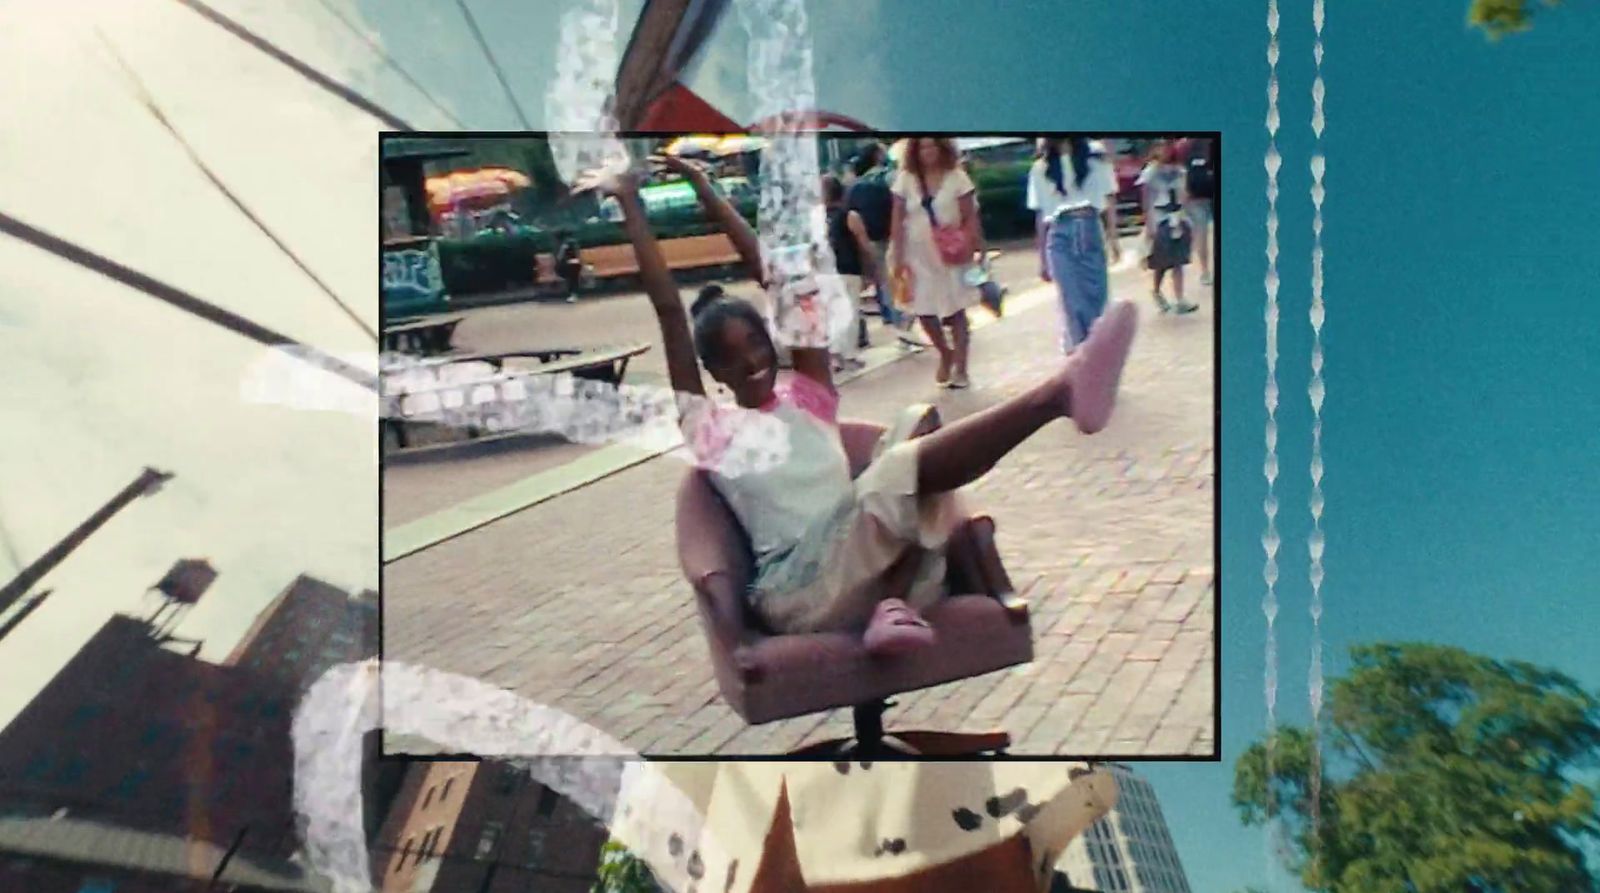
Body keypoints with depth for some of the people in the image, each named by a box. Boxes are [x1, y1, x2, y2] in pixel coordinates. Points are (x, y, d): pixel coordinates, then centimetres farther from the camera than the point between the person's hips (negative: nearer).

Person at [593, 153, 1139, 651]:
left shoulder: (806, 399, 21)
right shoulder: (709, 429, 12)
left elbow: (782, 284, 18)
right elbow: (668, 308, 6)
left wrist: (709, 197, 21)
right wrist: (630, 205, 7)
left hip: (864, 576, 5)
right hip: (799, 592, -5)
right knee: (907, 467, -27)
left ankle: (892, 604, -33)